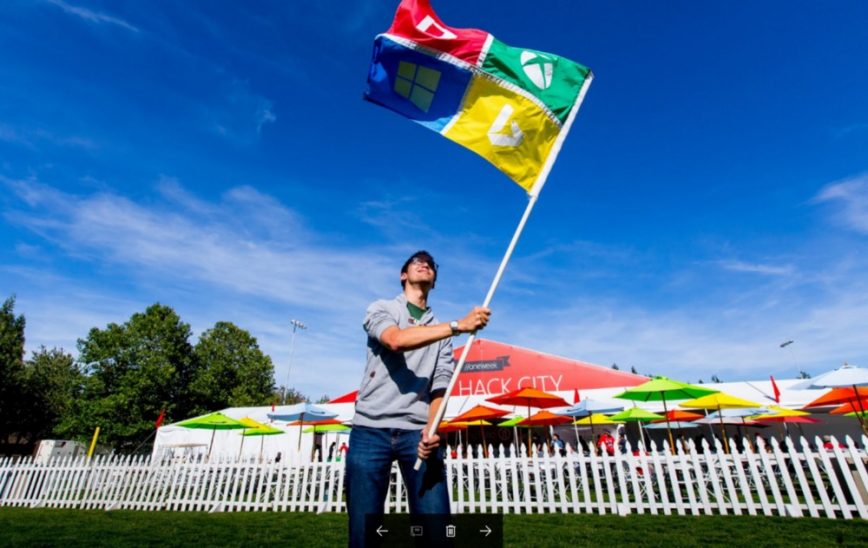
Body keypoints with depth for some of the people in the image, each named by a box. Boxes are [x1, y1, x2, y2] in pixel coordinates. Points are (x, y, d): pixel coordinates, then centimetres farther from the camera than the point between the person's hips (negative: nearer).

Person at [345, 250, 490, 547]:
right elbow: (396, 339, -16)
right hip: (370, 430, -2)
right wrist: (458, 325, -24)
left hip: (417, 431, 2)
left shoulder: (441, 330, 17)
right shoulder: (380, 309, 8)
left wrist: (431, 427, -14)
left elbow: (441, 384, 6)